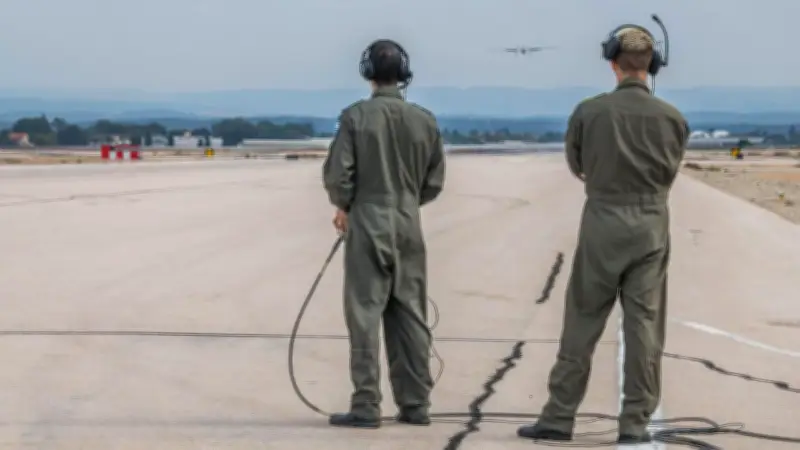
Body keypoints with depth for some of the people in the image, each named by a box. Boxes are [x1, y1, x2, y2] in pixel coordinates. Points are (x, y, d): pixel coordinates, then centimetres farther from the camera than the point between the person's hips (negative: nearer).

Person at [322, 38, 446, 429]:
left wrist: (344, 206, 8)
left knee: (365, 315, 0)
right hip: (409, 226, 4)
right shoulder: (425, 121, 2)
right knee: (410, 316, 10)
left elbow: (337, 173, -11)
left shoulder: (356, 116, -9)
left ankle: (366, 406, -1)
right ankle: (415, 404, 13)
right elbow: (434, 183, 6)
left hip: (368, 224, -4)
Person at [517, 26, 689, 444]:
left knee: (582, 324, 6)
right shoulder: (672, 118, -4)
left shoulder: (588, 112, -8)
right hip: (651, 227, 1)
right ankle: (635, 422, 6)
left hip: (601, 225, -1)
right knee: (644, 325, 5)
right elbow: (670, 173, 10)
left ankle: (559, 417, 10)